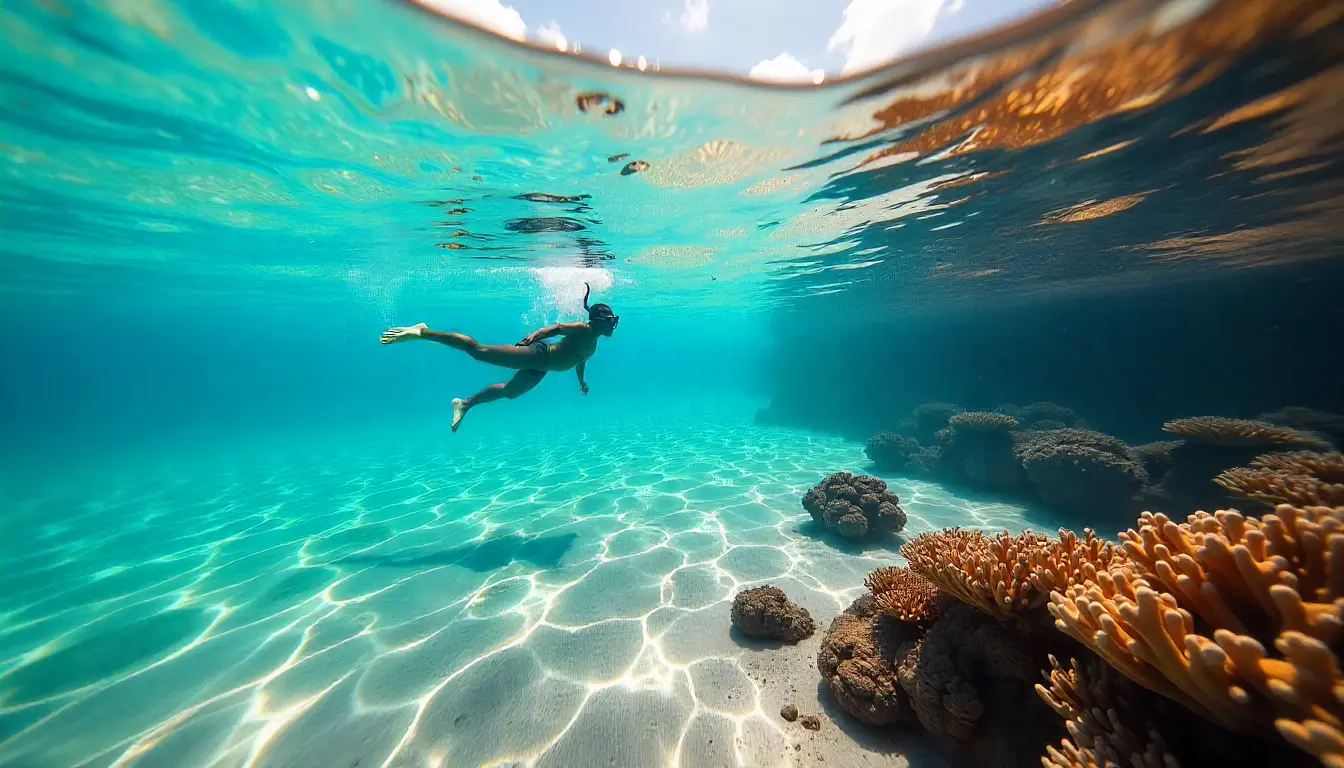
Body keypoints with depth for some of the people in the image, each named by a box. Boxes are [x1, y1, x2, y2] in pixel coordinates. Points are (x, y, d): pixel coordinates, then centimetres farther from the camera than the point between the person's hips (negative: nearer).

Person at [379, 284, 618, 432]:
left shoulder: (593, 344, 15)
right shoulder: (582, 329, -13)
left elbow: (580, 360, 32)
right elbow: (556, 327, -21)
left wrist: (581, 381, 42)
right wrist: (531, 337, -29)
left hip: (539, 369, 10)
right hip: (538, 354, -10)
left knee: (508, 391, 23)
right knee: (478, 350, -14)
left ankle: (465, 404, 36)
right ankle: (423, 332, -6)